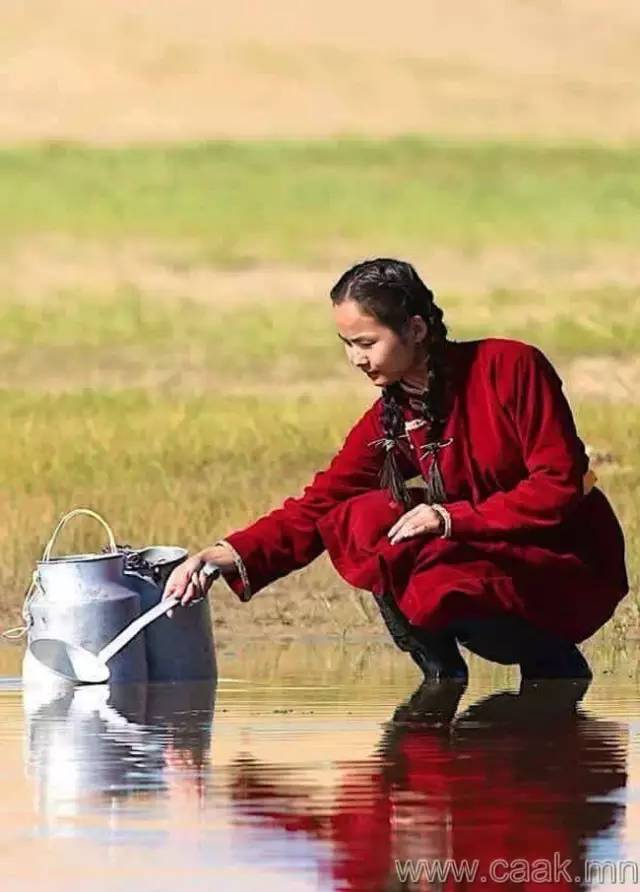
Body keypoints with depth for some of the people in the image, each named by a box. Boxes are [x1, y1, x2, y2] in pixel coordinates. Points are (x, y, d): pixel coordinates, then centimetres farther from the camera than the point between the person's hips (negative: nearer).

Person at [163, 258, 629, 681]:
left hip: (568, 565, -6)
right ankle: (443, 682, -1)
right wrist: (227, 556, -19)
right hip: (485, 557, 6)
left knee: (433, 588, -30)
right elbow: (318, 506, -5)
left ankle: (554, 665, -5)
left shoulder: (511, 367, -16)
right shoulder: (390, 420, 0)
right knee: (361, 523, -12)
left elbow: (559, 485, -18)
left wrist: (452, 519, -23)